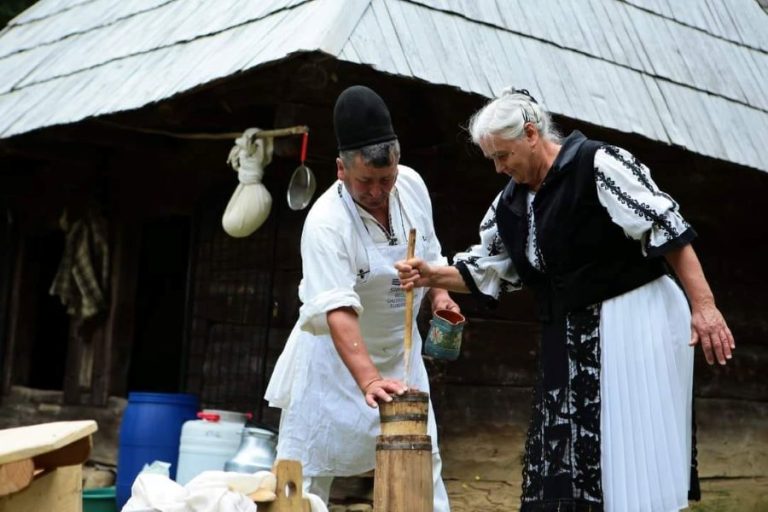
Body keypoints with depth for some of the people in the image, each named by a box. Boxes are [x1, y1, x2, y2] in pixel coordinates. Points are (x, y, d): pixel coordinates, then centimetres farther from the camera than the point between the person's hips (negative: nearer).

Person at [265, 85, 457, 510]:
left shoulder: (412, 185, -9)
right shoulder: (326, 221, -28)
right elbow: (339, 312, -37)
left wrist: (439, 294, -5)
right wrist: (369, 381, -46)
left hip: (398, 348, 5)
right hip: (336, 352, -5)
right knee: (307, 468, -3)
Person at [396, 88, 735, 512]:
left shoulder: (597, 165, -13)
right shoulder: (510, 203, 10)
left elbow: (666, 229, -16)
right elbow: (484, 271, 18)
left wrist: (703, 306, -20)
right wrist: (431, 276, 2)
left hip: (634, 322, -7)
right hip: (571, 341, 7)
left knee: (634, 452, -3)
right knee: (562, 461, 8)